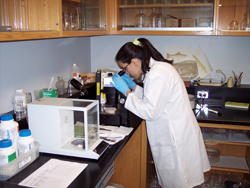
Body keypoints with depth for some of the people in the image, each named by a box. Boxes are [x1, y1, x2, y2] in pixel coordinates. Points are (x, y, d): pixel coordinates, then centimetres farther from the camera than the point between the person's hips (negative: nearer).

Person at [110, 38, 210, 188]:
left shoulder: (158, 74, -23)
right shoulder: (158, 67, 9)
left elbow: (150, 112, -24)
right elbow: (152, 99, 18)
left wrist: (127, 91, -16)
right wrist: (133, 86, 8)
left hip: (176, 140, -10)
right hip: (172, 135, 10)